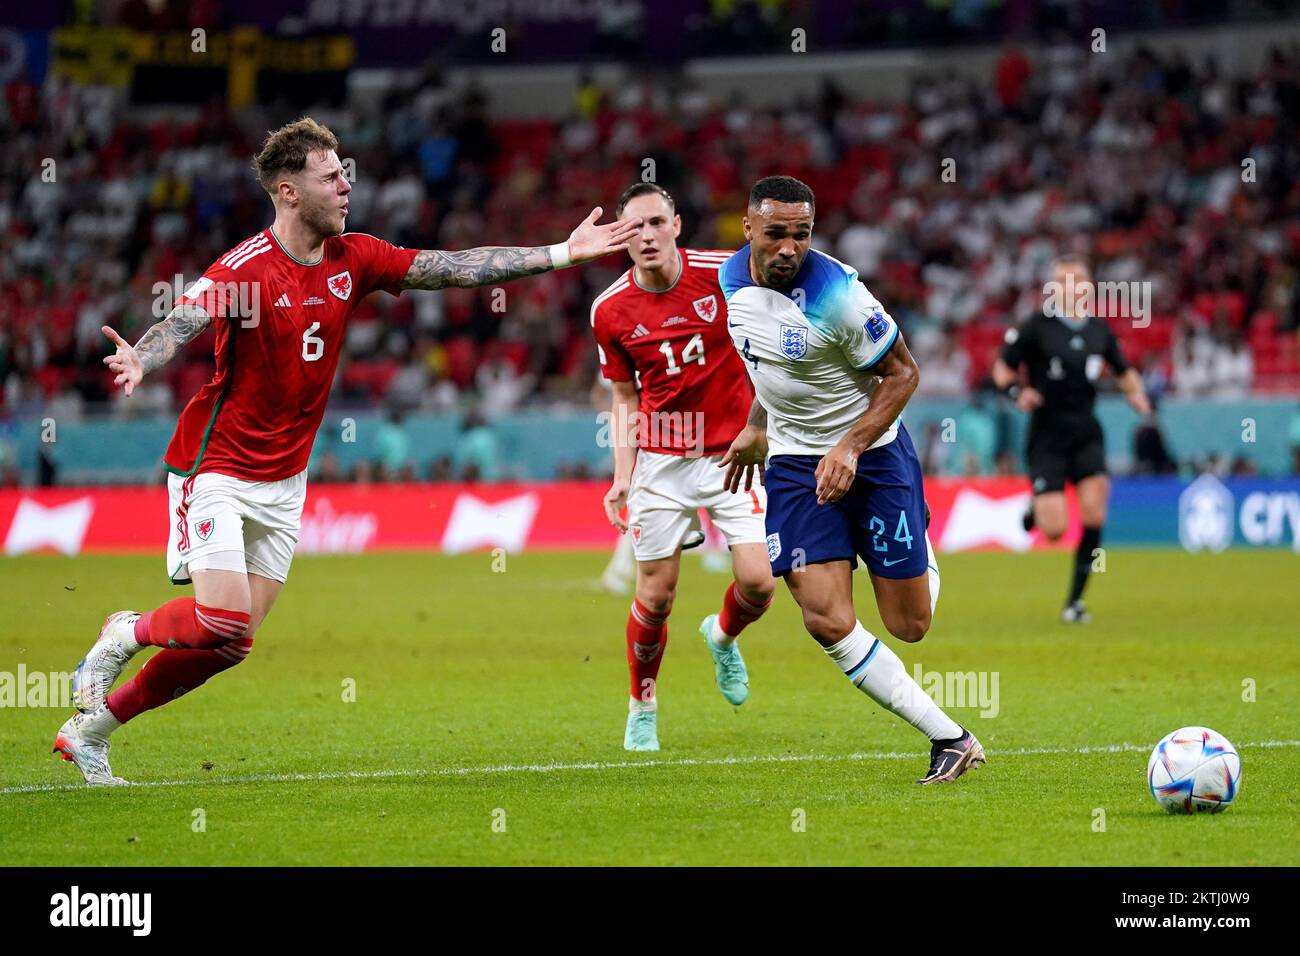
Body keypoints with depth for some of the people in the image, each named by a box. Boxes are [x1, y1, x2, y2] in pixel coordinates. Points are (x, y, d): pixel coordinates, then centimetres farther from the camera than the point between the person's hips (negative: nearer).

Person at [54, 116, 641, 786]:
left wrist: (564, 253, 0)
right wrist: (138, 362, -57)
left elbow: (454, 268, 3)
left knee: (232, 642, 2)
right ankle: (121, 638, 13)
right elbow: (180, 325, -34)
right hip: (217, 467, -6)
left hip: (283, 480, 6)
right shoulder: (244, 270, -20)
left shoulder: (353, 259, 0)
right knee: (224, 621, -19)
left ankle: (91, 727, 16)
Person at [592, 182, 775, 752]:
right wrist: (623, 476, -1)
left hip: (734, 449, 0)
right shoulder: (610, 311, -6)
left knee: (757, 582, -11)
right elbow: (625, 395, 7)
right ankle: (643, 707, 25)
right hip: (660, 462, 0)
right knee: (655, 597, 0)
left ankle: (723, 637, 26)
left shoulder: (724, 275, -11)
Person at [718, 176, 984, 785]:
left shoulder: (835, 293, -23)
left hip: (872, 453, -4)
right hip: (794, 460, 4)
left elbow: (903, 373, -14)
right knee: (827, 621, -14)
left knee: (909, 626, 3)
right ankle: (950, 740, -6)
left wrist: (849, 448, -21)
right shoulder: (732, 280, -4)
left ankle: (921, 561, 43)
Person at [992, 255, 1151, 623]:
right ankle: (1036, 507, 28)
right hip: (1047, 435, -3)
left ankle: (1075, 600, 0)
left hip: (1086, 433, 3)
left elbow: (1125, 371, 19)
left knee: (1094, 514, -15)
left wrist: (1136, 393, -1)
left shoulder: (1099, 330, 6)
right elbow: (1002, 368, 2)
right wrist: (1018, 392, -18)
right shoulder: (1038, 327, -5)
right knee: (1054, 530, -12)